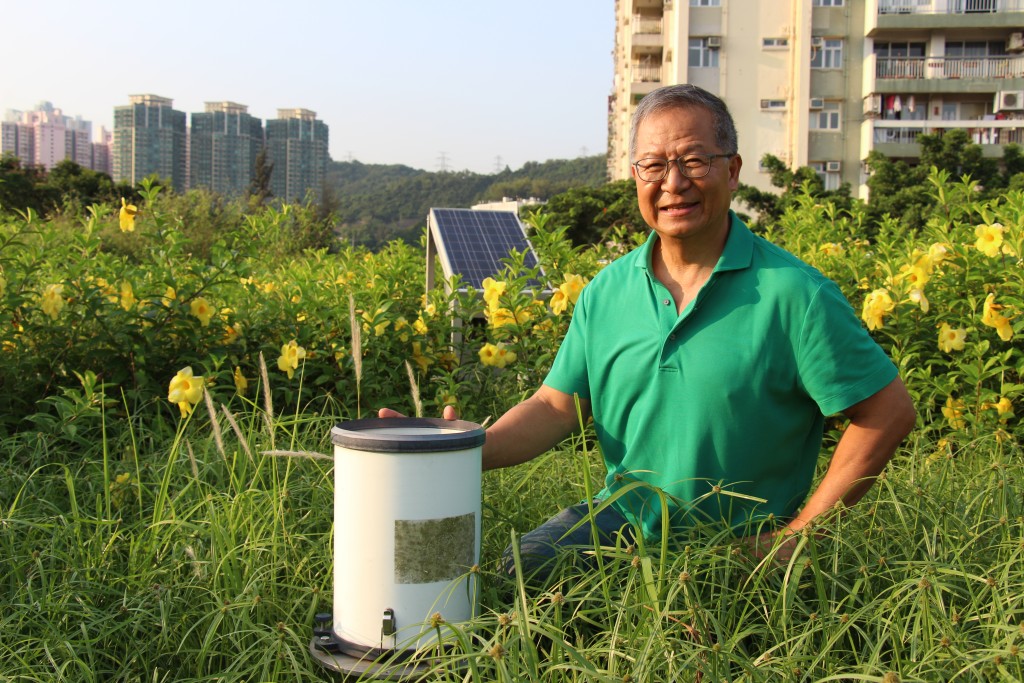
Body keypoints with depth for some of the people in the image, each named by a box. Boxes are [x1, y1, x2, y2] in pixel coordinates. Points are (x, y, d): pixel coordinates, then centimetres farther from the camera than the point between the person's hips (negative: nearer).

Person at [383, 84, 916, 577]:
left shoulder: (792, 294, -12)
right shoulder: (606, 292, 4)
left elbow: (889, 412, -8)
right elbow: (555, 408, 5)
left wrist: (796, 534, -10)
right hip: (618, 520, 4)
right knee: (509, 573, -16)